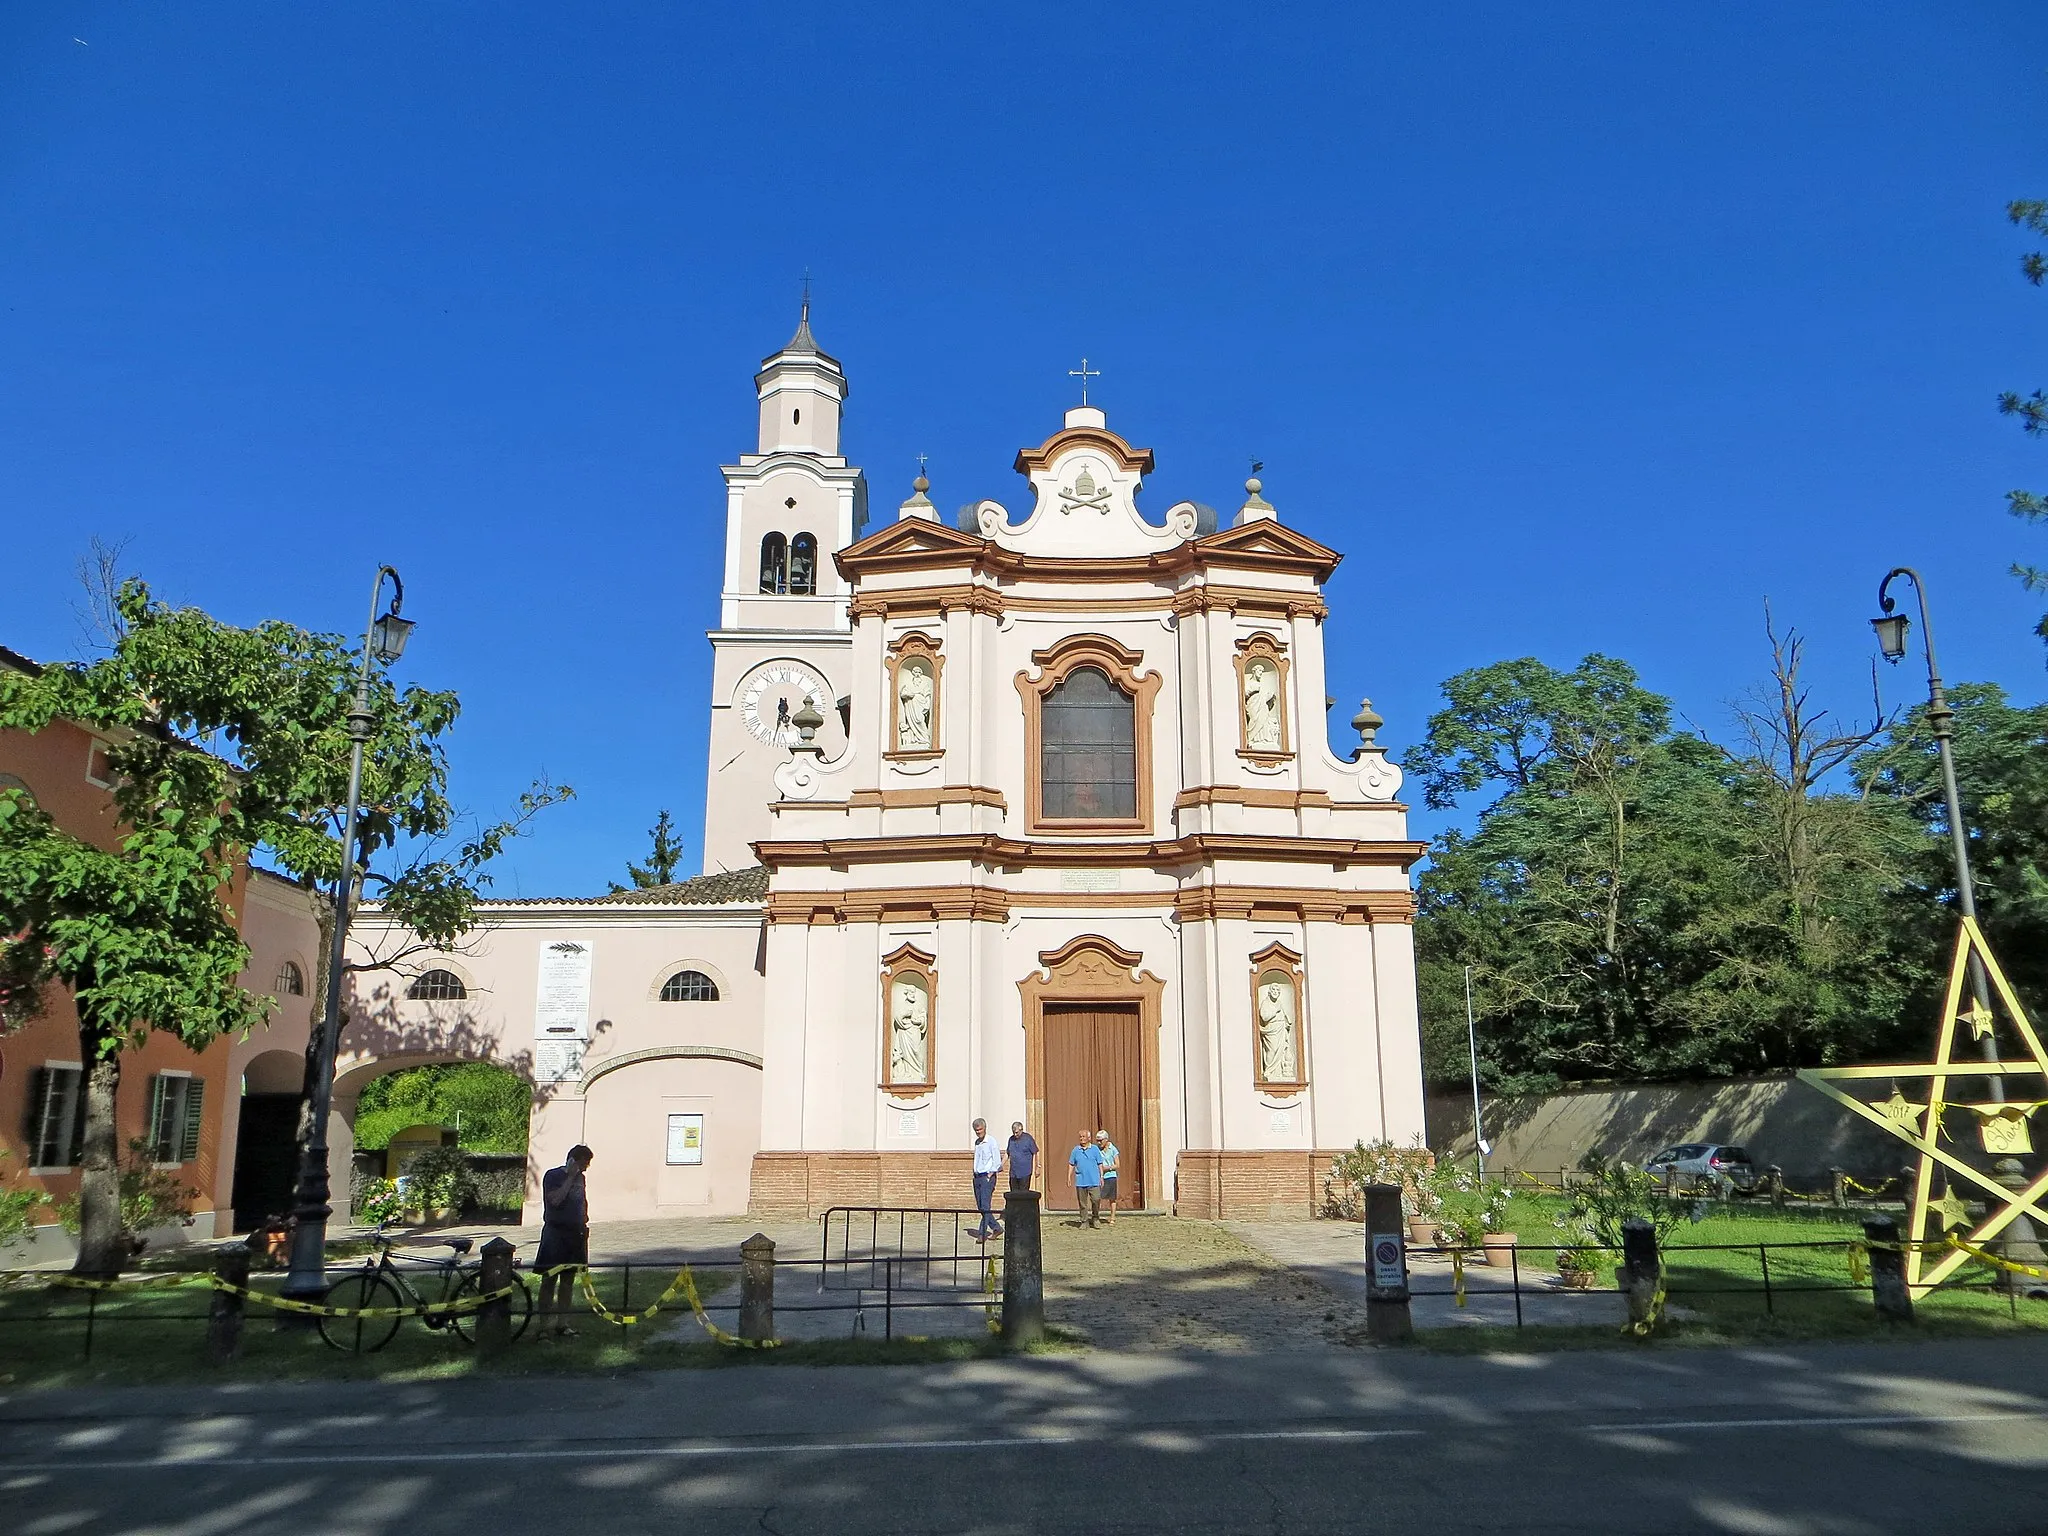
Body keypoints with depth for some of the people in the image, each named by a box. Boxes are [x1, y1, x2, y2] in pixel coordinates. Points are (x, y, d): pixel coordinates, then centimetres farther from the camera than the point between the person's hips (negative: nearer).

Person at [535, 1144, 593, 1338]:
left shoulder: (580, 1177, 12)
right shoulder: (553, 1176, -9)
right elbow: (556, 1199, -24)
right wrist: (570, 1176, -20)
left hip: (575, 1233, 7)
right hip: (555, 1232, -7)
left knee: (568, 1280, 10)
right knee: (549, 1280, -2)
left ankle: (562, 1324, 17)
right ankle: (544, 1327, 1)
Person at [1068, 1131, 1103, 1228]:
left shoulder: (1094, 1149, 4)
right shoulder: (1076, 1150, 7)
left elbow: (1100, 1164, 7)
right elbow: (1071, 1164, 11)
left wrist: (1101, 1177, 4)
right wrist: (1069, 1177, 5)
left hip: (1094, 1181, -2)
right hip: (1080, 1181, 2)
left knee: (1096, 1199, -9)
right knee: (1082, 1202, 5)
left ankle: (1095, 1218, 12)